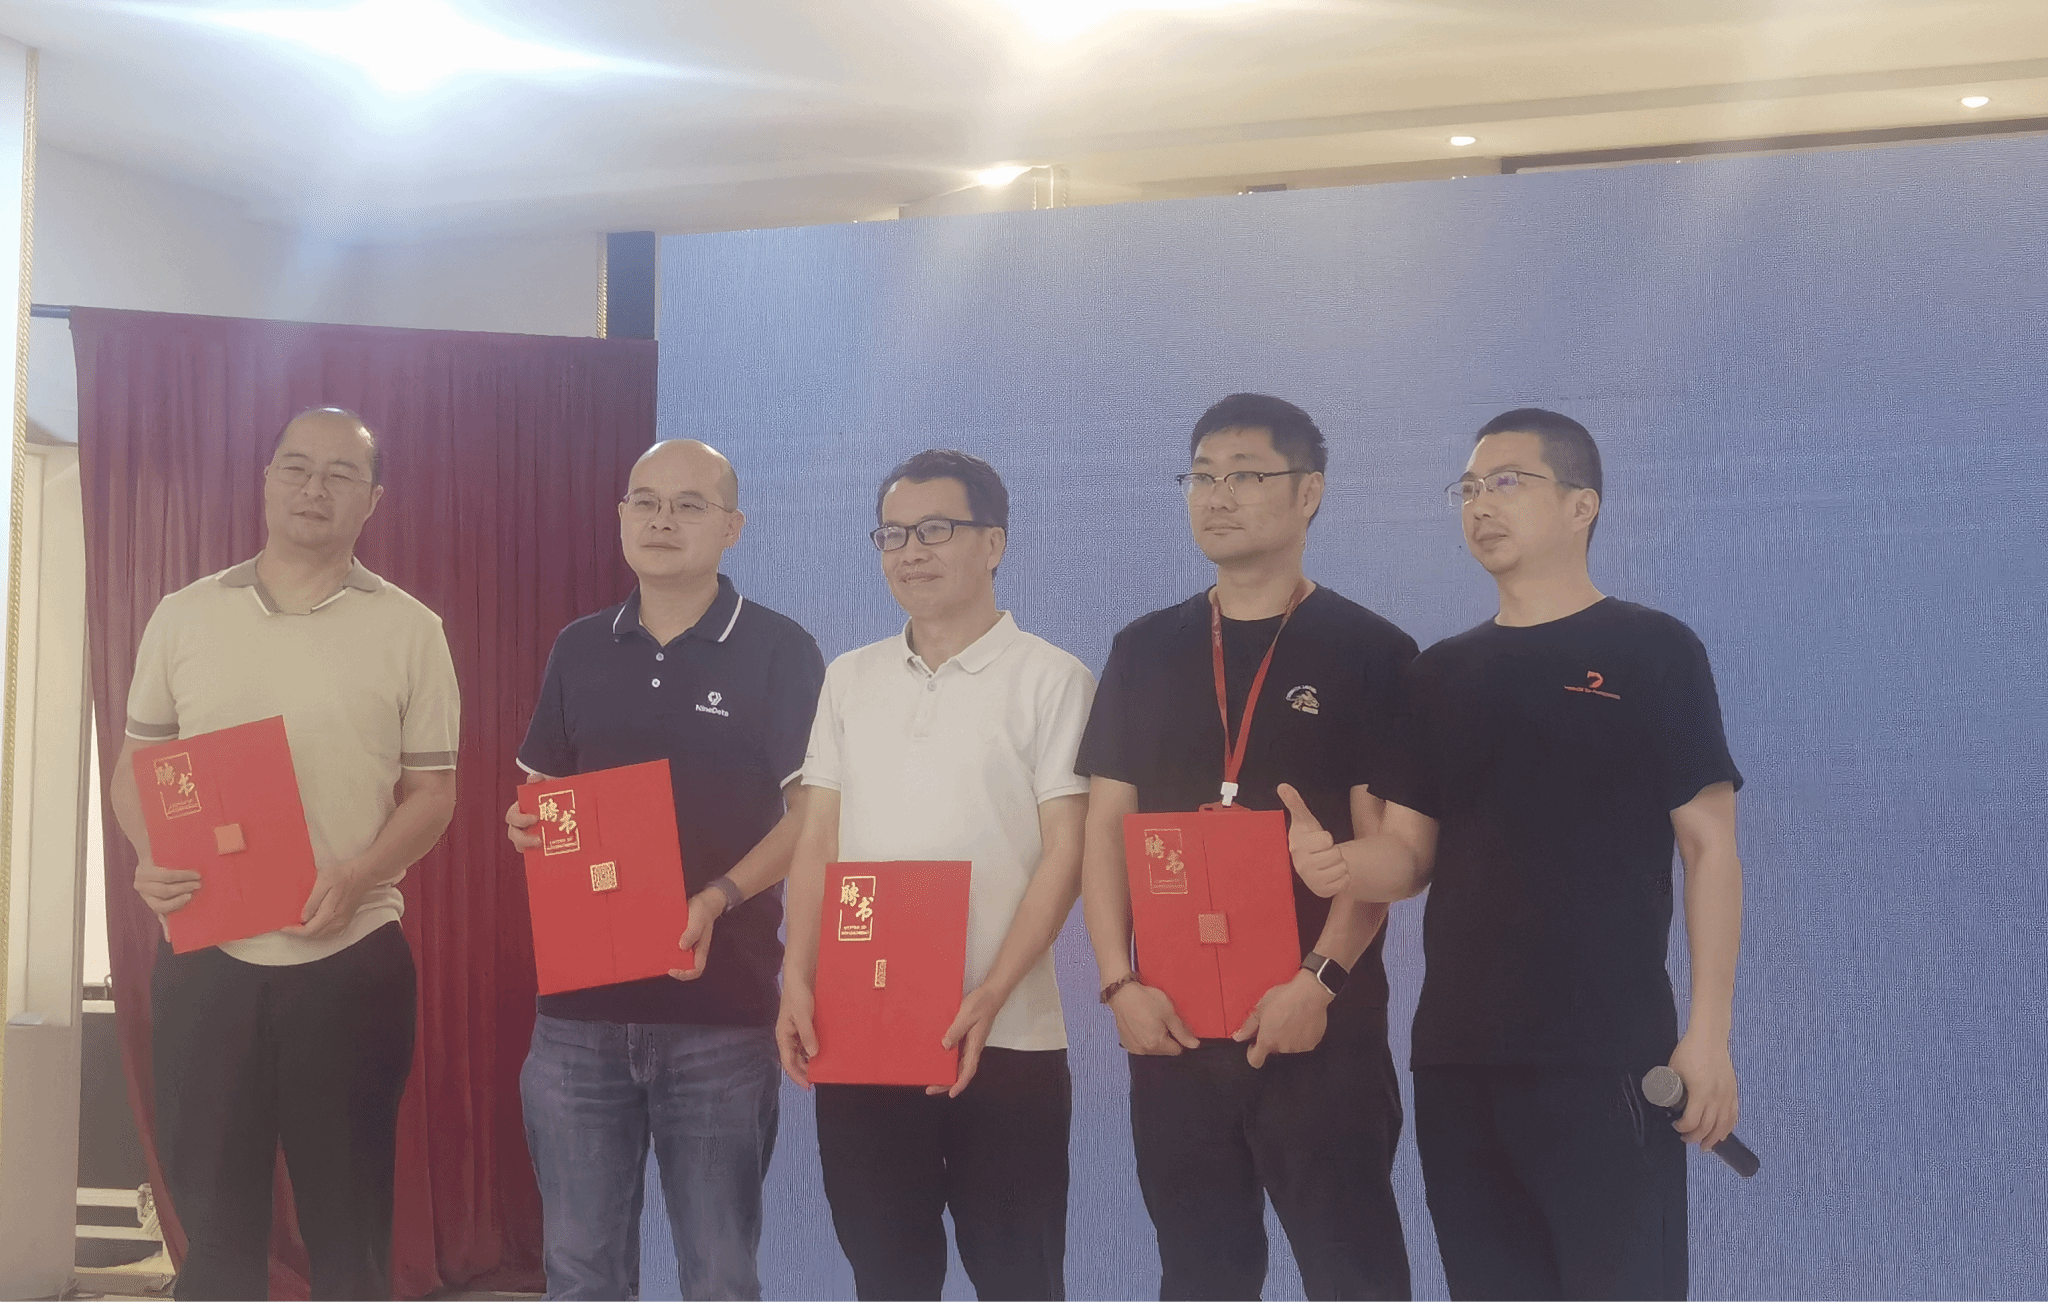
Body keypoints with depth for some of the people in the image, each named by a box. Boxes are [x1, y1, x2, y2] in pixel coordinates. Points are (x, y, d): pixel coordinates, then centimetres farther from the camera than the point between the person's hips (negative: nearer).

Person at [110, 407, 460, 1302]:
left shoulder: (409, 630, 0)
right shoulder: (183, 617, 6)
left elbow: (432, 792, 0)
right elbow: (136, 764, 12)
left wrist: (356, 877, -17)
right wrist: (149, 859, -8)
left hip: (351, 959, -1)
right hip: (204, 956, 2)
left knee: (349, 1218, 8)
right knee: (212, 1210, 10)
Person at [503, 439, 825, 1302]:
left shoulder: (779, 651, -4)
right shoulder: (579, 650, 10)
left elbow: (812, 811, -8)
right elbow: (543, 792, 18)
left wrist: (716, 901, -23)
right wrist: (527, 828, -6)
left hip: (722, 1008, -4)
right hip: (578, 1003, 4)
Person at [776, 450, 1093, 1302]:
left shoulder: (1050, 680, -2)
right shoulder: (849, 679, 11)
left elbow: (1064, 854, -7)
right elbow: (818, 842, 10)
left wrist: (990, 997, -17)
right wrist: (798, 980, -2)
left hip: (1004, 1036, -3)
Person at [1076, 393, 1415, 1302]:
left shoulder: (1368, 652, -2)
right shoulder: (1145, 652, 10)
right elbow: (1107, 827, 7)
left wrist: (1320, 980, -17)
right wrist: (1120, 982, -4)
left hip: (1322, 1025, -3)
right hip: (1172, 1021, 4)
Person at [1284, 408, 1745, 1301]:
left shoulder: (1652, 652, -2)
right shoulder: (1441, 673, 12)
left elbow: (1708, 845, -4)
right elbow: (1412, 852, 12)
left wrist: (1708, 1032, -10)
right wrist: (1338, 864, -12)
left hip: (1607, 1054, -5)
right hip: (1454, 1057, 5)